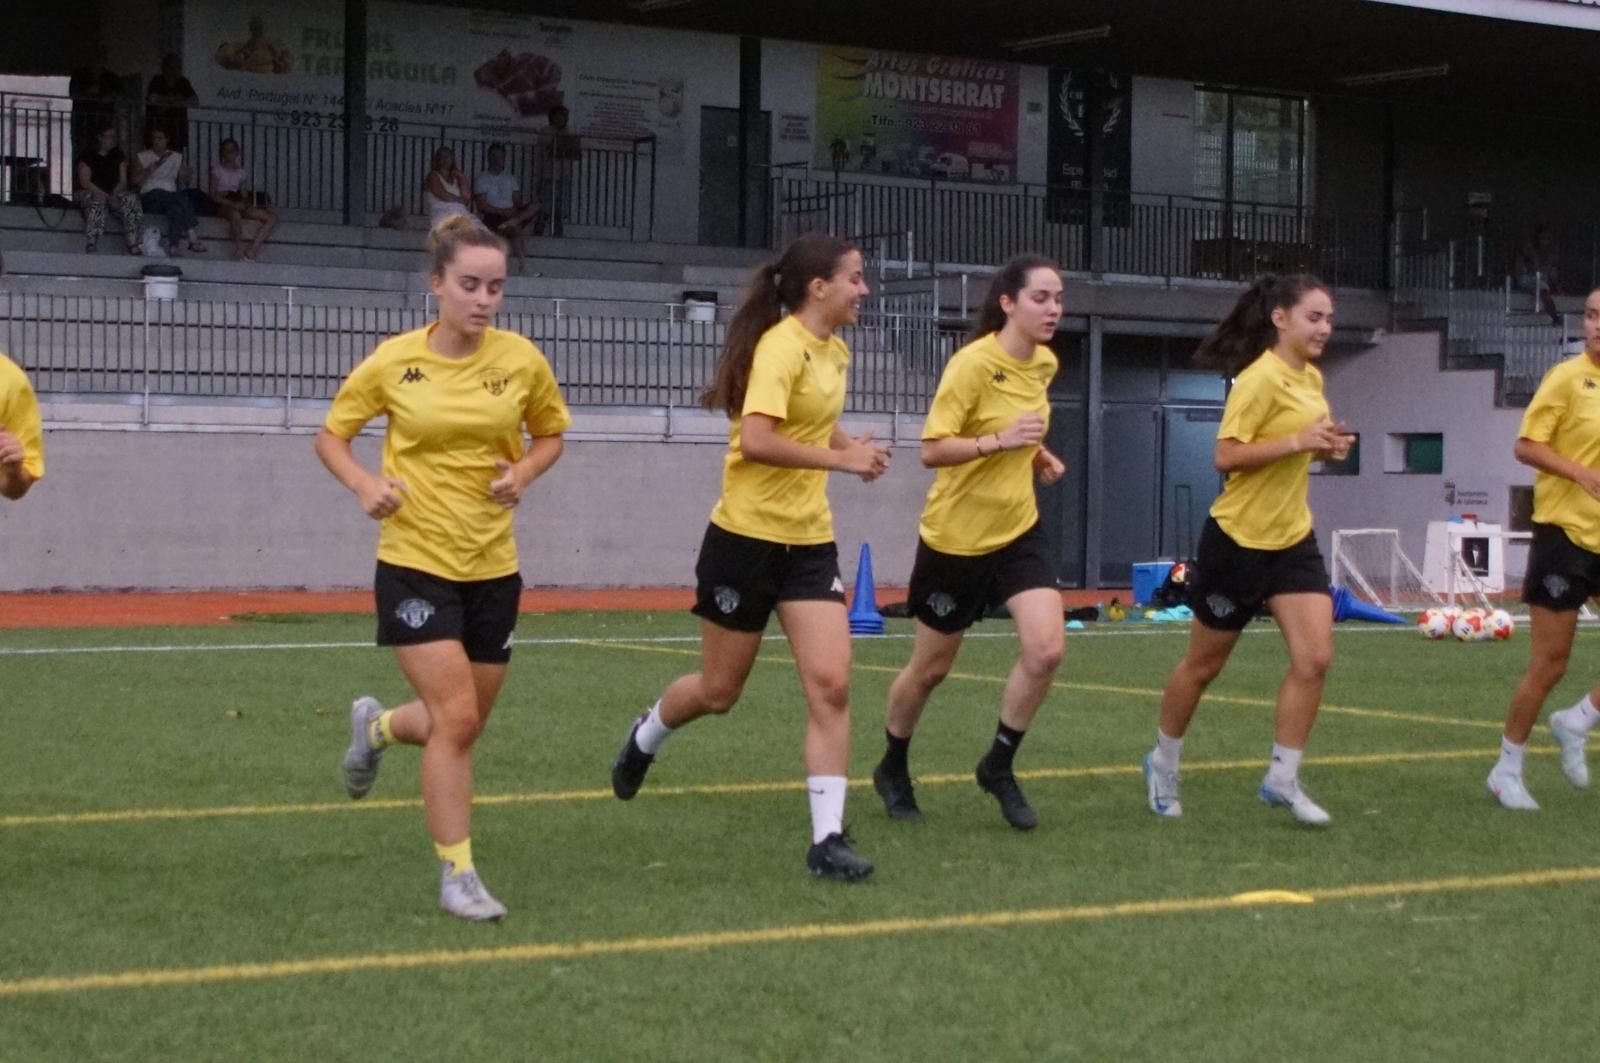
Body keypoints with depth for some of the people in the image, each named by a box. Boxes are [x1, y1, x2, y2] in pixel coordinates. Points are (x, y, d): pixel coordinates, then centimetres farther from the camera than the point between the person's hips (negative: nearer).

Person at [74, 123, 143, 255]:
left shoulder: (118, 155, 14)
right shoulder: (87, 155, 0)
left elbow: (123, 181, 8)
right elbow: (84, 182, -9)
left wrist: (113, 195, -13)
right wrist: (103, 195, -21)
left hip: (113, 194, 4)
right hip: (89, 193, -4)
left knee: (131, 199, -25)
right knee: (97, 202, -39)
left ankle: (133, 246, -38)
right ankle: (90, 247, -48)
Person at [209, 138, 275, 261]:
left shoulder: (242, 173, 19)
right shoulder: (217, 170, 5)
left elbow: (244, 195, 16)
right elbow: (213, 195, -5)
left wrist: (248, 204, -9)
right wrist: (233, 204, -18)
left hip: (238, 205, 6)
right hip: (223, 205, -5)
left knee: (271, 219, -16)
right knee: (235, 214, -44)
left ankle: (252, 250, -25)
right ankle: (239, 246, -31)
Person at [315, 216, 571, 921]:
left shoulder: (521, 360, -3)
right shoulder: (394, 360, -8)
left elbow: (551, 433, 13)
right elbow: (330, 436, 4)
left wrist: (523, 472, -8)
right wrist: (365, 484, -15)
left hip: (492, 566, 4)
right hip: (415, 562, -4)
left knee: (462, 723, 12)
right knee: (455, 718, -13)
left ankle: (376, 727, 46)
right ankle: (457, 875, 0)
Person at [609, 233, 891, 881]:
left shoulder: (834, 352, 8)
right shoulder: (781, 347, -17)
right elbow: (755, 440, -29)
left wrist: (849, 444, 7)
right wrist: (842, 458, -25)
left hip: (809, 541, 7)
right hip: (746, 538, -6)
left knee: (830, 686, -8)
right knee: (718, 692, 10)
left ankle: (827, 839, -5)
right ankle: (645, 739, 42)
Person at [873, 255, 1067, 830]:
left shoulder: (1044, 362, 1)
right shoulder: (972, 364, -20)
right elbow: (932, 451, -22)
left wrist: (1036, 455, 3)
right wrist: (1000, 441, -33)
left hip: (1018, 528, 5)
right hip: (956, 535, -5)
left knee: (1045, 649, -14)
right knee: (930, 667, 10)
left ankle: (998, 766, 7)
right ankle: (892, 768, 35)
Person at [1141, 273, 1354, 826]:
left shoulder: (1311, 379, 7)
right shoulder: (1260, 379, -18)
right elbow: (1226, 455, -23)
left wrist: (1325, 446, 0)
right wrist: (1298, 441, -29)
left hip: (1293, 538, 7)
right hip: (1239, 538, -7)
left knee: (1314, 657, -8)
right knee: (1203, 665, 8)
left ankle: (1282, 780, 1)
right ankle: (1163, 765, 29)